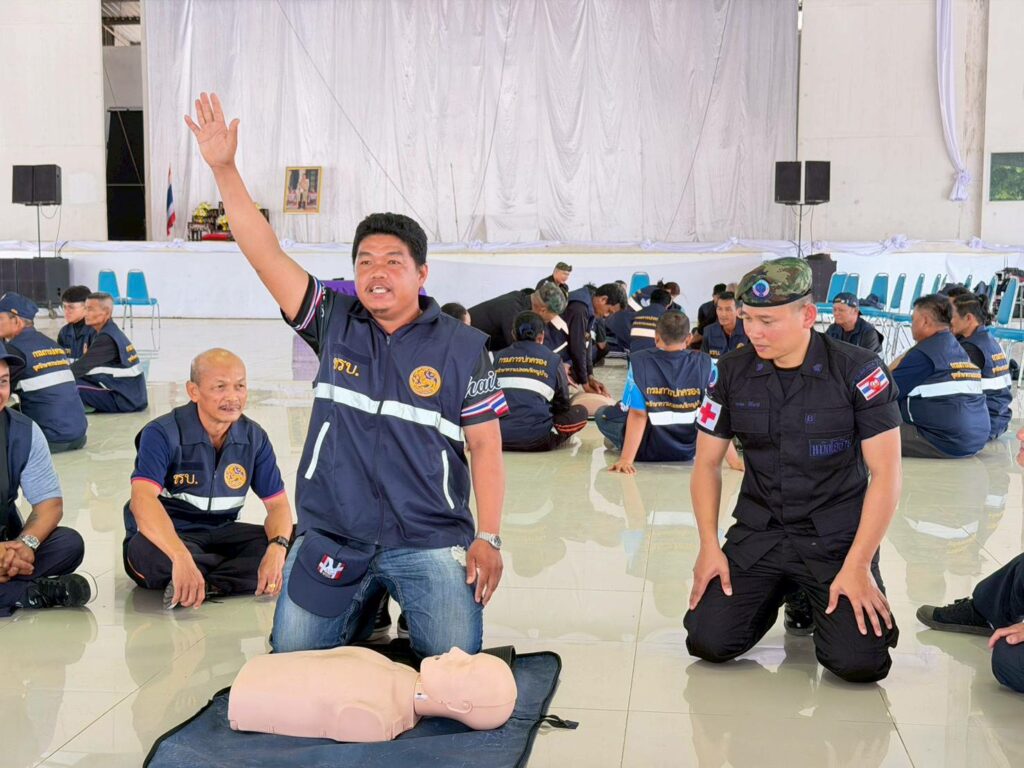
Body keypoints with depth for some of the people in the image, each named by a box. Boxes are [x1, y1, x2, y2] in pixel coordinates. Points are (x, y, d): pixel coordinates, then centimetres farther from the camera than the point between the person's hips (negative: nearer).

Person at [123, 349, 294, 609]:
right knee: (146, 551, -40)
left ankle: (207, 584, -24)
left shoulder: (254, 437, -2)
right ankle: (246, 572, -18)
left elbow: (277, 503, -1)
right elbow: (143, 499, -33)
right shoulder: (163, 434, -17)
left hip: (220, 534, 4)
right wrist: (181, 557, -49)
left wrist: (277, 548, -26)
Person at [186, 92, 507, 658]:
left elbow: (485, 447, -1)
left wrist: (487, 539, -9)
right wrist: (223, 168, -10)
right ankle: (365, 612, 32)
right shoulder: (335, 324, 3)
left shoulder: (462, 347, -2)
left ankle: (409, 612, 21)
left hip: (430, 542, -2)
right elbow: (266, 255, -3)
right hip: (332, 538, 2)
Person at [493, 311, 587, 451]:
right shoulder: (553, 360, 5)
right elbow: (563, 404, 14)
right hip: (535, 440, -2)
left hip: (498, 439, 2)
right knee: (580, 412, 17)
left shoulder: (499, 357, 12)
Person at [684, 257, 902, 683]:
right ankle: (781, 592, 19)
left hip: (837, 536, -3)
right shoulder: (731, 372, -2)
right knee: (708, 642, -12)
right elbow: (707, 463, 6)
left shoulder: (858, 371, -12)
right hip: (758, 532, 3)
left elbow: (885, 472, -12)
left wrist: (857, 565, -17)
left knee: (859, 661, -19)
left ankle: (817, 598, 16)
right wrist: (710, 546, -3)